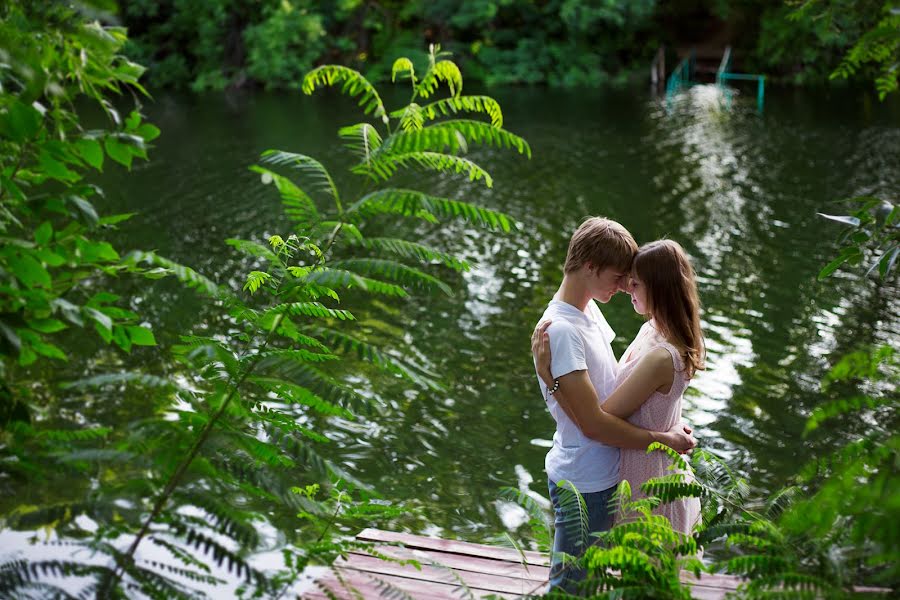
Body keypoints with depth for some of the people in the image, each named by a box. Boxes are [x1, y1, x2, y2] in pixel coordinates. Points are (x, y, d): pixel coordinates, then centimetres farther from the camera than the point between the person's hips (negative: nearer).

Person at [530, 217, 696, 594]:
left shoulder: (589, 309, 5)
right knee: (569, 585, 7)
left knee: (589, 580, 24)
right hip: (584, 486, -9)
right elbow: (593, 423, -24)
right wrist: (663, 440, -15)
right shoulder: (561, 330, -25)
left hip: (604, 476, 9)